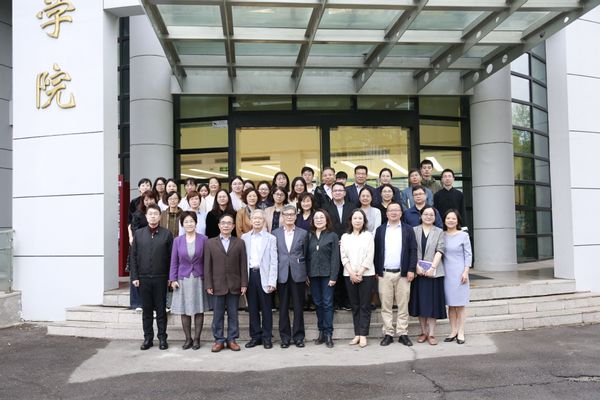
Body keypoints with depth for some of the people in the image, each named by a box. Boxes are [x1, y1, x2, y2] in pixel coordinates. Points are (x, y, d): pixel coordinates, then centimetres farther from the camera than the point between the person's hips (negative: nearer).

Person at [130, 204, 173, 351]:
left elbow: (171, 257, -1)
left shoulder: (166, 234, 0)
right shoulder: (138, 234, 7)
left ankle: (162, 338, 14)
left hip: (160, 278, -2)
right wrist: (134, 276, 0)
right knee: (146, 310, 9)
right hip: (143, 278, 2)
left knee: (161, 309, 5)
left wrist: (170, 277, -5)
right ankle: (148, 338, 18)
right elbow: (133, 256, 7)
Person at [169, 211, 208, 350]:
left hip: (198, 279, -1)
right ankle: (188, 339, 17)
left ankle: (196, 339, 16)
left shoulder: (203, 239, -2)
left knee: (199, 310, 5)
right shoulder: (177, 240, 3)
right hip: (183, 280, 1)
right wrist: (173, 279, 0)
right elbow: (174, 261, 6)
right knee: (184, 310, 5)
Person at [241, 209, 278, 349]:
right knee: (252, 308, 8)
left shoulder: (271, 238, 2)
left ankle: (267, 337, 13)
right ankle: (255, 336, 19)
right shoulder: (245, 237, 9)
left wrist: (272, 282, -10)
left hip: (263, 275, -2)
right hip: (249, 274, 2)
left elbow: (273, 262, -2)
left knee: (266, 308, 3)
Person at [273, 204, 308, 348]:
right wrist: (273, 274, 0)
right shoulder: (275, 233, 6)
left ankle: (298, 336, 15)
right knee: (283, 307, 6)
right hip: (282, 274, 0)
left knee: (298, 307, 5)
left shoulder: (303, 233, 5)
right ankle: (285, 337, 16)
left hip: (298, 274, 0)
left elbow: (305, 254, 7)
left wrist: (305, 273, 4)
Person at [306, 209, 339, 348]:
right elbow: (307, 256, 9)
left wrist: (333, 277, -11)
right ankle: (321, 332, 16)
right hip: (313, 275, 3)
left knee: (327, 304, -2)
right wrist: (306, 274, 1)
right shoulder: (310, 236, 10)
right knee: (318, 303, 8)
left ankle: (328, 334, 3)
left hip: (327, 274, -3)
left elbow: (335, 258, -4)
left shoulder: (332, 236, 0)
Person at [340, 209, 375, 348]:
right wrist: (352, 273, -9)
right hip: (349, 275, 3)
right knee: (354, 305, 6)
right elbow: (343, 257, 3)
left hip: (366, 274, -3)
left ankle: (363, 335, 2)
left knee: (365, 305, -1)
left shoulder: (368, 235, 2)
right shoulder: (345, 237, 9)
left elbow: (369, 257, -5)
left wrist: (359, 273, -11)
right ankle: (357, 334, 11)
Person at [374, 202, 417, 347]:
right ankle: (388, 334, 11)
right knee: (386, 306, 3)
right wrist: (376, 271, 4)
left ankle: (403, 333, 12)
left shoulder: (408, 230, 6)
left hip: (403, 274, -1)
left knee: (403, 305, 4)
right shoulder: (380, 230, 9)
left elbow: (413, 251, 2)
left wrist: (411, 270, -6)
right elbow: (376, 252, 8)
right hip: (384, 274, 1)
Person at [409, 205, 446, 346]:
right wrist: (417, 266, -13)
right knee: (420, 302, 5)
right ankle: (423, 332, 16)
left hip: (434, 272, -1)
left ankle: (431, 333, 6)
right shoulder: (414, 230, 7)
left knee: (432, 302, 0)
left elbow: (440, 251, -3)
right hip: (418, 271, 1)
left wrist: (432, 267, -14)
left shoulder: (439, 232, 7)